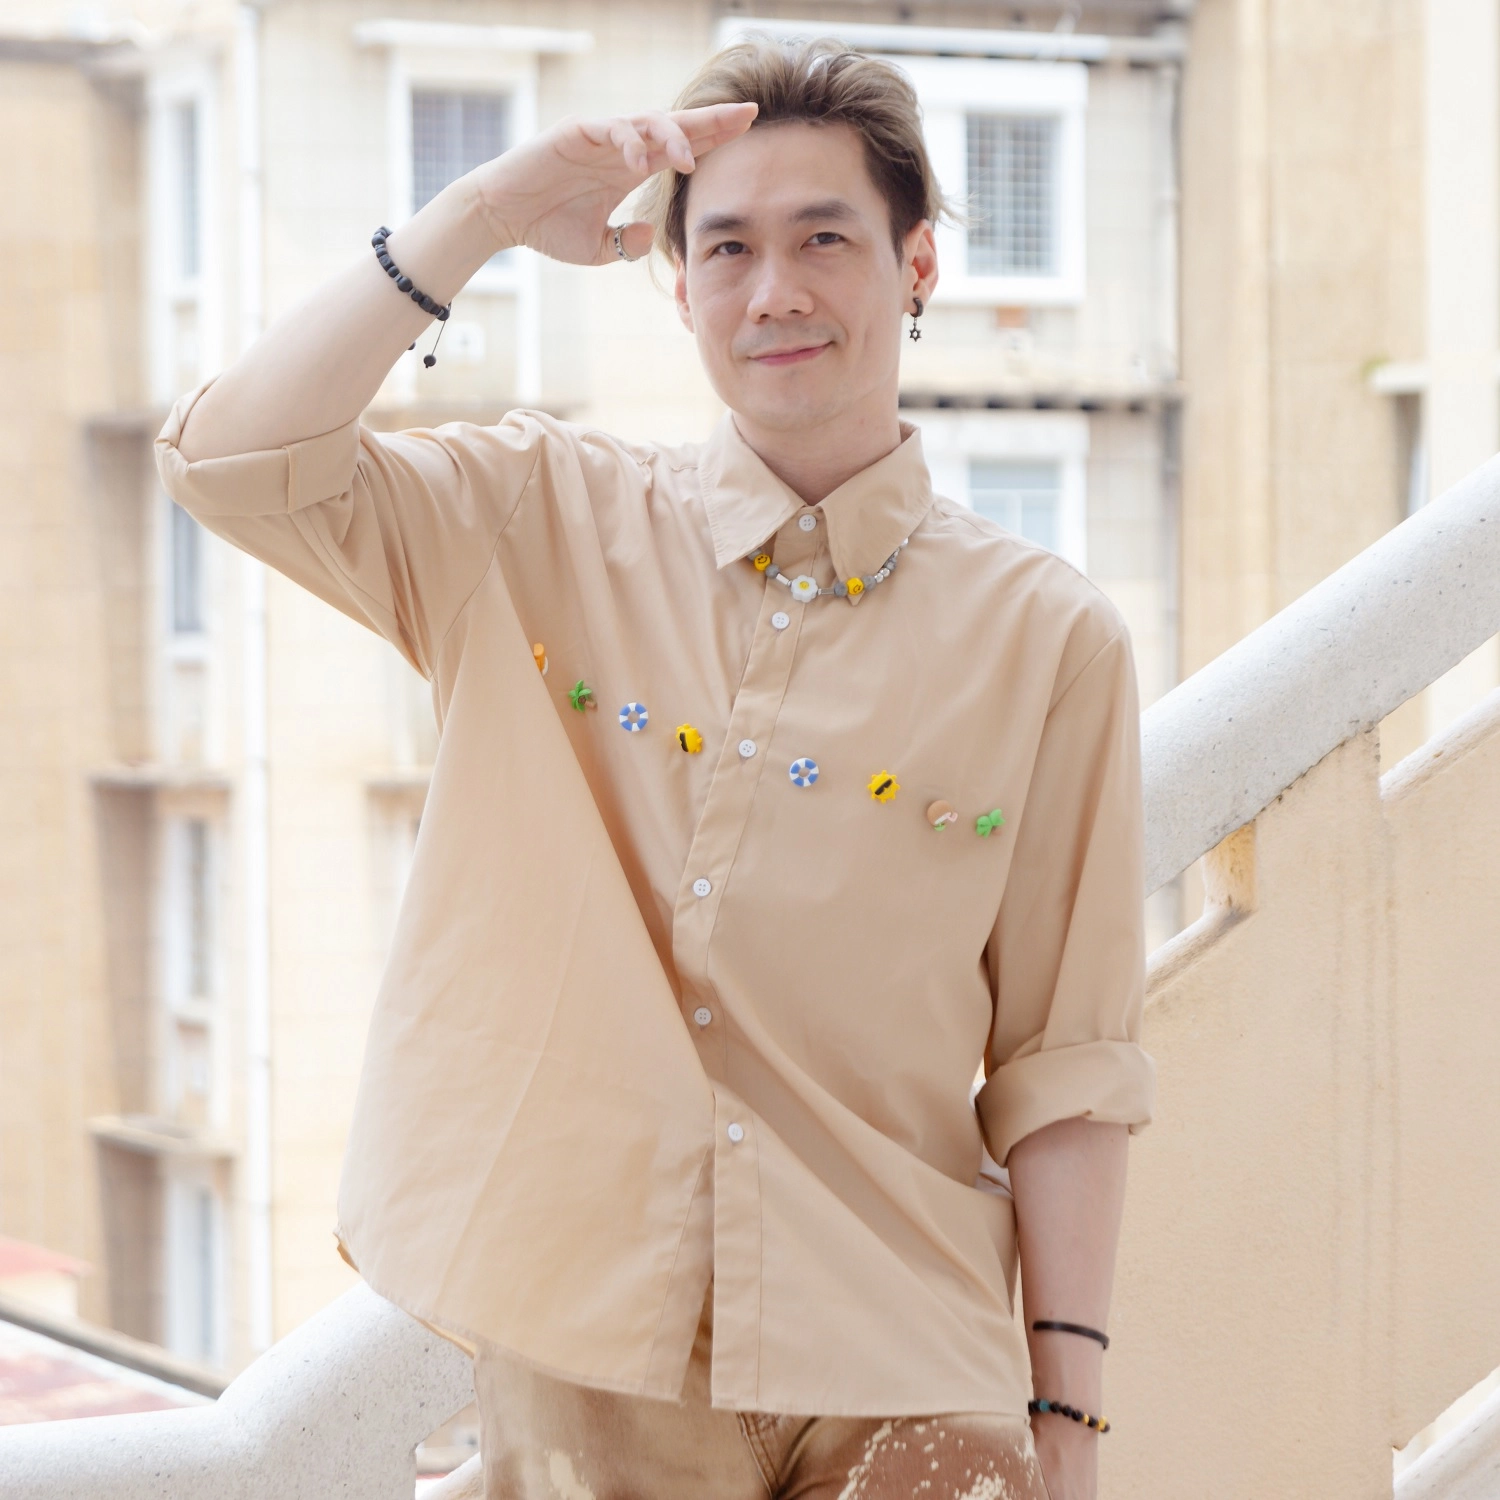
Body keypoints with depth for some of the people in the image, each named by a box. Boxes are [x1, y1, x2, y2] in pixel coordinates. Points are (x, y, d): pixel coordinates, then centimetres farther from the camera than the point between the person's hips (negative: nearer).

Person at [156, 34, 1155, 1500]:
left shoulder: (1045, 636, 1)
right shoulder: (542, 525, 5)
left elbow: (1062, 1061, 0)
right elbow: (231, 459, -8)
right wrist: (487, 213, -12)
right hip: (581, 1346, 1)